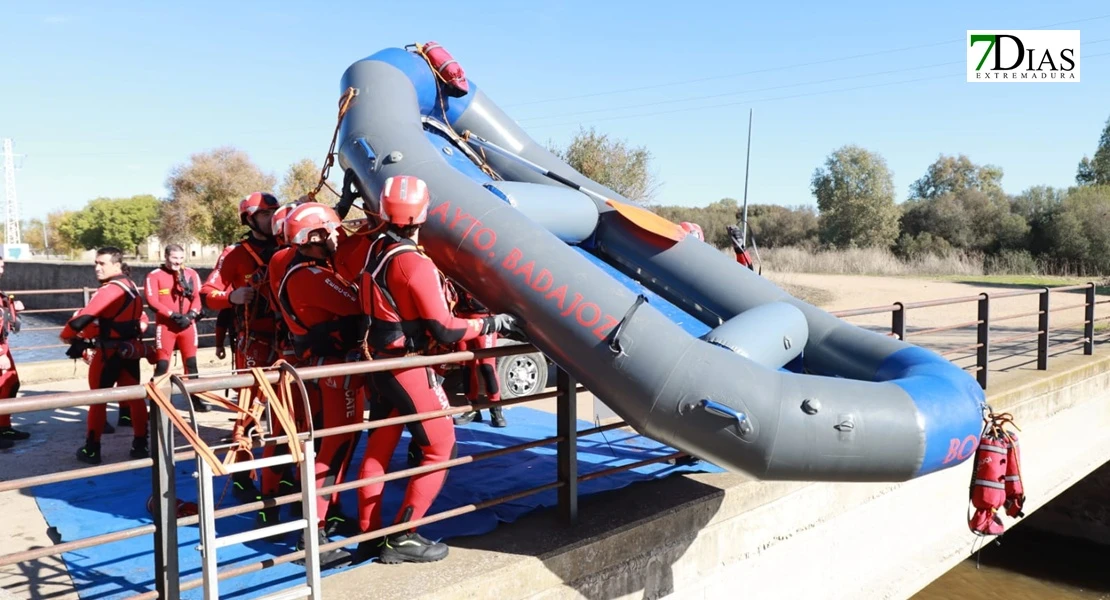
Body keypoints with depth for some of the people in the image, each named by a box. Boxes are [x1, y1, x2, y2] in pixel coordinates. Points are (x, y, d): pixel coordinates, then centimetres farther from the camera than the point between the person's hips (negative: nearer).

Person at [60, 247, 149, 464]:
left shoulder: (109, 290, -18)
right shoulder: (132, 287, 9)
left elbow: (85, 317, -24)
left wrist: (68, 335, -6)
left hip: (109, 352, -8)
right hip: (131, 349, 8)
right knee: (134, 397, 11)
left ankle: (92, 449, 10)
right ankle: (140, 444, 14)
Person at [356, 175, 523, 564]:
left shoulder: (376, 251, 1)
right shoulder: (415, 264, -22)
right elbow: (444, 330, -21)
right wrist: (492, 324, -9)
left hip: (379, 363, 8)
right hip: (409, 369, -8)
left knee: (378, 448, 16)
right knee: (441, 448, 4)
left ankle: (369, 535, 25)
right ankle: (403, 539, 6)